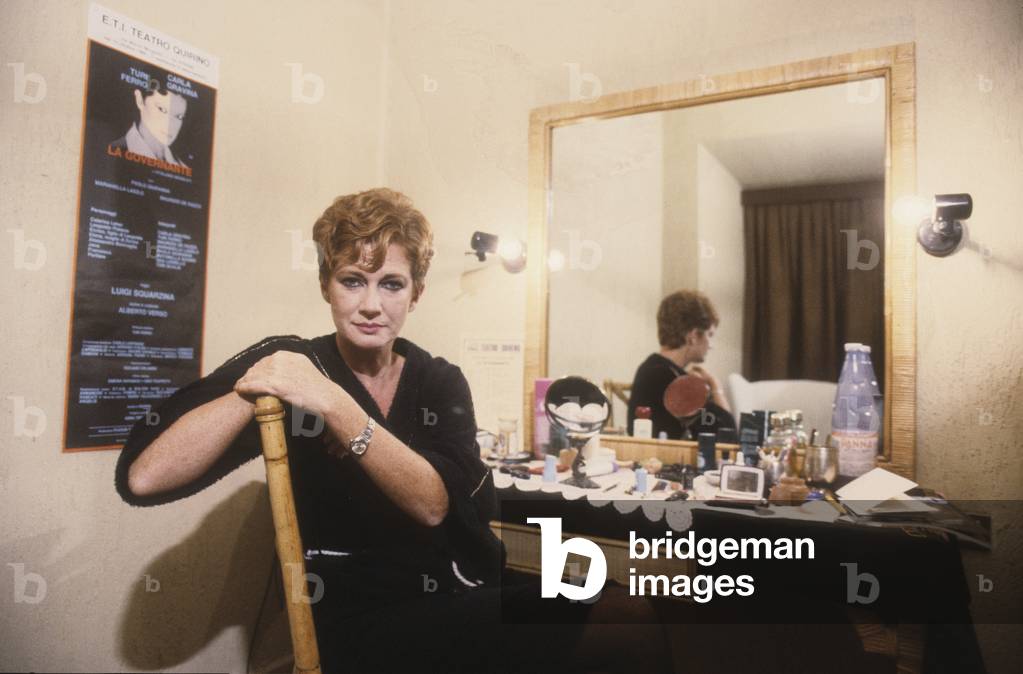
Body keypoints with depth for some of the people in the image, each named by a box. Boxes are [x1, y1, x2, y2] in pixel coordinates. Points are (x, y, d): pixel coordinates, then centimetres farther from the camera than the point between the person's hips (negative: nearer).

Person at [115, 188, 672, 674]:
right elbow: (142, 479, -16)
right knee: (627, 624, -20)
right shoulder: (288, 367, -4)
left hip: (463, 600, 5)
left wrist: (332, 404, -25)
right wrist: (251, 392, -27)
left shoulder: (440, 382, 5)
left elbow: (432, 503, -14)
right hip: (364, 625, -4)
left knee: (630, 612, -18)